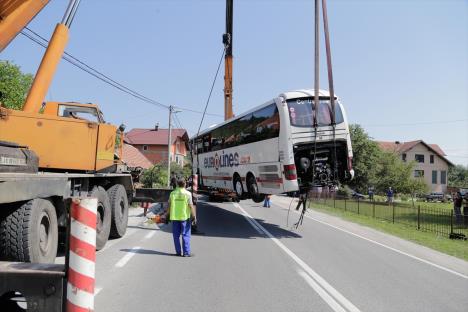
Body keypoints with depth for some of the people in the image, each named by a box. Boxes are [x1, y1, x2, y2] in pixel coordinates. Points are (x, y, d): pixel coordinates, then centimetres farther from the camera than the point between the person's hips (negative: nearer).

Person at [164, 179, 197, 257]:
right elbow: (191, 206, -10)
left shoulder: (172, 193, 2)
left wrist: (167, 215, 15)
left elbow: (169, 206, 5)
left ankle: (178, 252, 14)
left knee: (176, 235, 10)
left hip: (175, 217, 3)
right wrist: (194, 217, -7)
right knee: (185, 235, 2)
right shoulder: (187, 194, -7)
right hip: (185, 217, -3)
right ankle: (186, 252, 2)